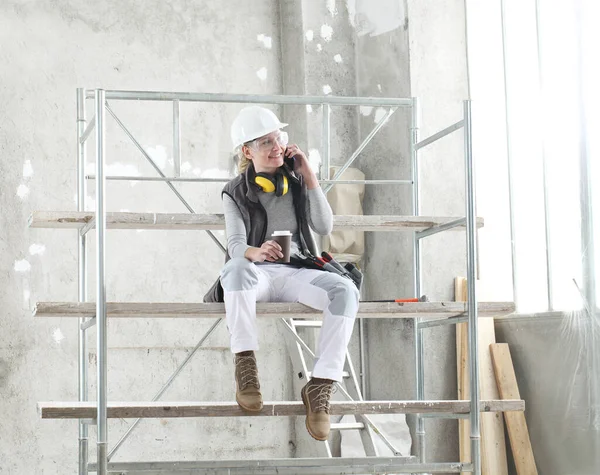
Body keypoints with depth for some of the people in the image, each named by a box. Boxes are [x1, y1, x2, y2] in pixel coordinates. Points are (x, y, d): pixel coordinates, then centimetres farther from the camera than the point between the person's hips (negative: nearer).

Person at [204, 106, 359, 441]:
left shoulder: (298, 182, 14)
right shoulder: (236, 193, 8)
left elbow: (325, 227, 2)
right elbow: (235, 244, -7)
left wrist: (309, 174, -2)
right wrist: (255, 252, -32)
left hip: (296, 273, 2)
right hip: (257, 275, -2)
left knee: (345, 291, -32)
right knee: (237, 268, -42)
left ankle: (321, 386, -32)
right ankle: (245, 366, -36)